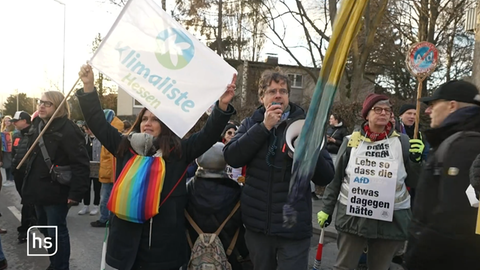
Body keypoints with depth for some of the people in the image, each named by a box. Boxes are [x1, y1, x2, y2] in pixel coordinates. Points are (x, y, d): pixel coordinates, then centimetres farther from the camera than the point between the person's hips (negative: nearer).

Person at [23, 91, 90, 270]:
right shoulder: (37, 125, 10)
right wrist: (29, 183, 17)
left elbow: (81, 163, -23)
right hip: (38, 190, 9)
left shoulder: (68, 129, -18)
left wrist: (76, 192, -25)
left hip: (56, 192, -9)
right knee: (45, 229, 21)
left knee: (56, 233, 2)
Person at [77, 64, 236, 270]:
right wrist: (88, 87, -1)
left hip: (164, 239, -2)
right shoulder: (125, 146, 7)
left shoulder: (179, 150, 0)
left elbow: (209, 134, -7)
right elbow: (98, 123, 7)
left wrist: (222, 106, -21)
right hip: (127, 235, 2)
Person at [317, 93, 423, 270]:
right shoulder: (351, 141, 0)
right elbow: (336, 178, 5)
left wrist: (417, 159, -12)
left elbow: (413, 180, 4)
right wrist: (326, 209, 6)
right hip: (352, 216, 0)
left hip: (391, 220, 1)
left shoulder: (402, 142, 0)